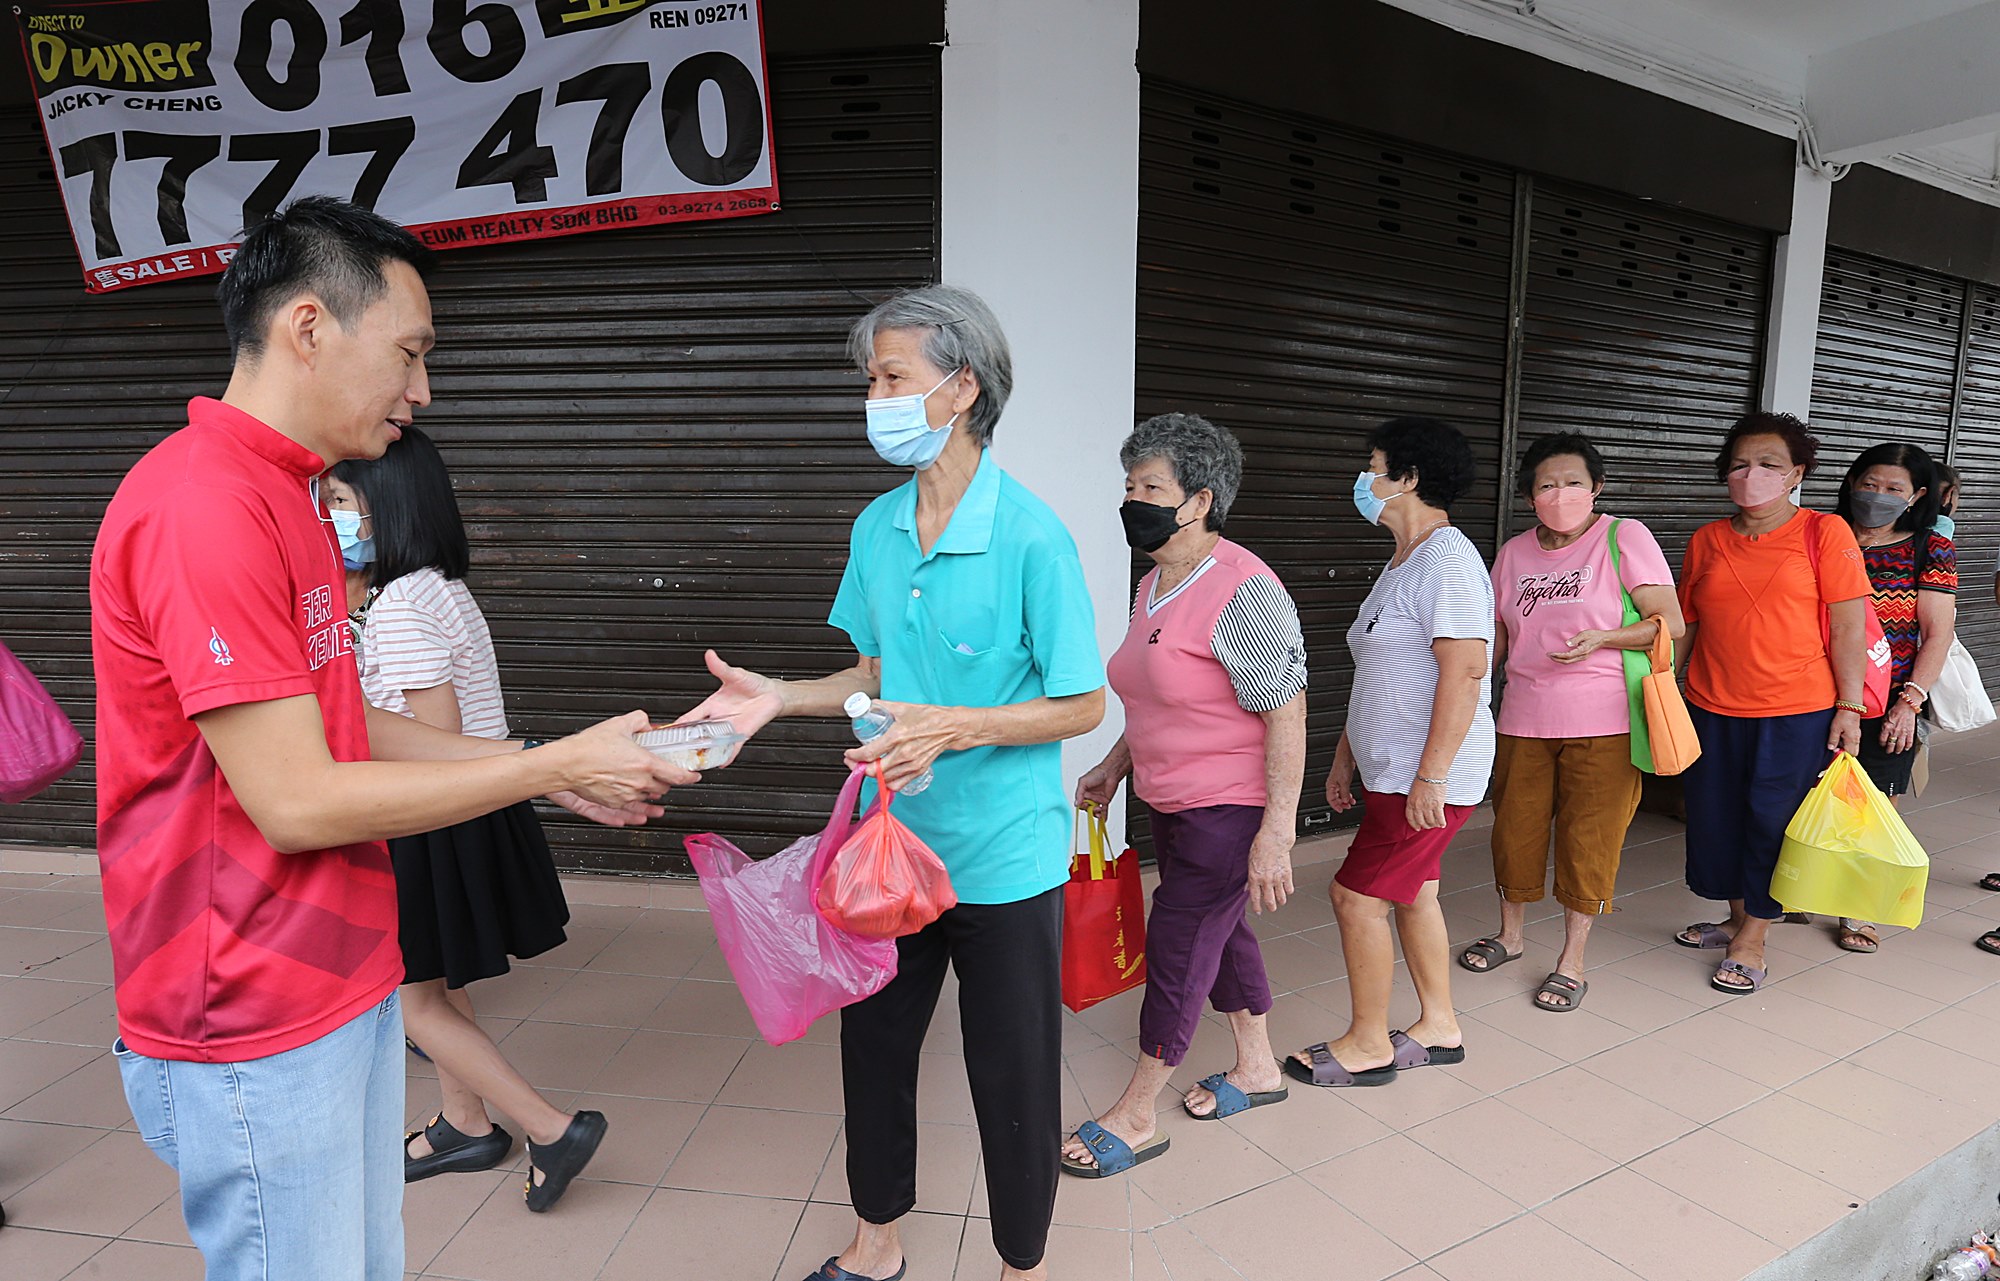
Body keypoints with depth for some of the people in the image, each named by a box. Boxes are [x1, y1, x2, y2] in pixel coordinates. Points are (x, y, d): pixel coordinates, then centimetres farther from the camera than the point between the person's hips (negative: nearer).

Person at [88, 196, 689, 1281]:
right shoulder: (201, 507, -21)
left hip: (343, 985, 9)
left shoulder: (284, 497, 11)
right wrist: (559, 764, -16)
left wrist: (550, 771, 4)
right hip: (258, 1029, -9)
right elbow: (298, 801, -23)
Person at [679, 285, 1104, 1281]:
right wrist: (779, 697, -2)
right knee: (873, 1044, 20)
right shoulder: (876, 528, 3)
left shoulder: (1029, 534, -16)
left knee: (1011, 1076, 11)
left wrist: (957, 727, -26)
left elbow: (1084, 705, -12)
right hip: (892, 844, 6)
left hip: (1002, 858, -6)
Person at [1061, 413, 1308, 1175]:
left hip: (1230, 812, -8)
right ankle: (1257, 1067, 42)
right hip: (1172, 804, 9)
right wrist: (1115, 764, 20)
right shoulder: (1154, 585, 7)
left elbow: (1287, 715, -22)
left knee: (1176, 950, 2)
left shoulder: (1243, 591, -21)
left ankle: (1134, 1117, 19)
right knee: (1220, 931, 21)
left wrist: (1276, 832, -24)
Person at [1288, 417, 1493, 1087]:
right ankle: (1438, 1028, 32)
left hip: (1429, 778, -10)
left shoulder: (1448, 561, -18)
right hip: (1391, 769, 10)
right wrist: (1346, 753, 20)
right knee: (1413, 895, 17)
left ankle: (1367, 1044, 14)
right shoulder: (1405, 562, 15)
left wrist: (1430, 777, -26)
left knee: (1358, 896, -3)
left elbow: (1465, 671, -25)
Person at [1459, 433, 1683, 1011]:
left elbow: (1670, 621, -7)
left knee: (1589, 838, 4)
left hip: (1602, 724, -4)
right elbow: (1496, 638, 17)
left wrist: (1601, 638, -22)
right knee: (1514, 828, 12)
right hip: (1524, 719, 4)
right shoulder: (1514, 552, 9)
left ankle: (1573, 959, 20)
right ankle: (1510, 934, 34)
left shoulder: (1625, 537, -4)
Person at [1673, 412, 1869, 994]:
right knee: (1717, 820, 13)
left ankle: (1749, 943, 19)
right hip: (1713, 710, 4)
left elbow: (1848, 625, -5)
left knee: (1773, 824, 4)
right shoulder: (1707, 540, 6)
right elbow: (1685, 625, 11)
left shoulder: (1824, 533, -3)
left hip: (1797, 713, -4)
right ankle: (1738, 918, 34)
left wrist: (1849, 708, -8)